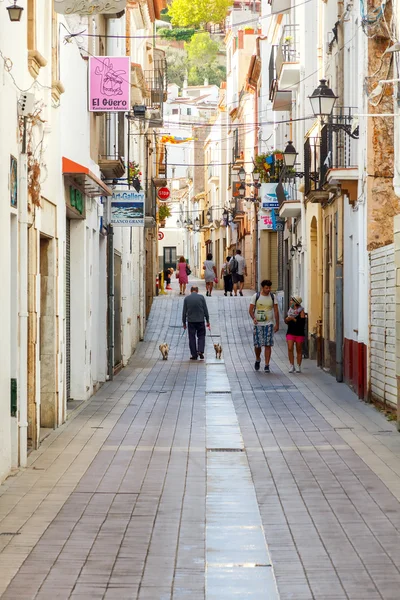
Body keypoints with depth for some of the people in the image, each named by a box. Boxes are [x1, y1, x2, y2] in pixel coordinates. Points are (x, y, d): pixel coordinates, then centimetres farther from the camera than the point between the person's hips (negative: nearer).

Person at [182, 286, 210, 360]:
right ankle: (200, 351, -7)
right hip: (200, 320, 0)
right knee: (201, 336, 12)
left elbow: (184, 312, 3)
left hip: (190, 321, 0)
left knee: (192, 338, 6)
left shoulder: (186, 298, 1)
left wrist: (184, 323, 9)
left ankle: (194, 355, 4)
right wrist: (208, 321, 6)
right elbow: (205, 310, 0)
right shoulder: (201, 297, -1)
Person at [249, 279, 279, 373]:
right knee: (257, 344, 2)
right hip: (258, 324, 0)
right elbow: (250, 310, 0)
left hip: (269, 324, 0)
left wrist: (277, 324, 1)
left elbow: (276, 311, 6)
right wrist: (253, 318, -19)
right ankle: (258, 359, 31)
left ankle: (267, 366, -3)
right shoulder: (256, 296, -1)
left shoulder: (272, 297, 3)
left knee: (268, 345, -6)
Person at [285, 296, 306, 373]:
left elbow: (302, 322, -16)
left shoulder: (301, 311, -6)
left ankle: (298, 367, 12)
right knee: (290, 349, -9)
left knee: (299, 350, 4)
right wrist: (287, 319, -5)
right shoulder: (290, 310, 9)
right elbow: (286, 321, 17)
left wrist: (294, 319, -22)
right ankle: (291, 366, -3)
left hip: (299, 333, -4)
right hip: (290, 332, 4)